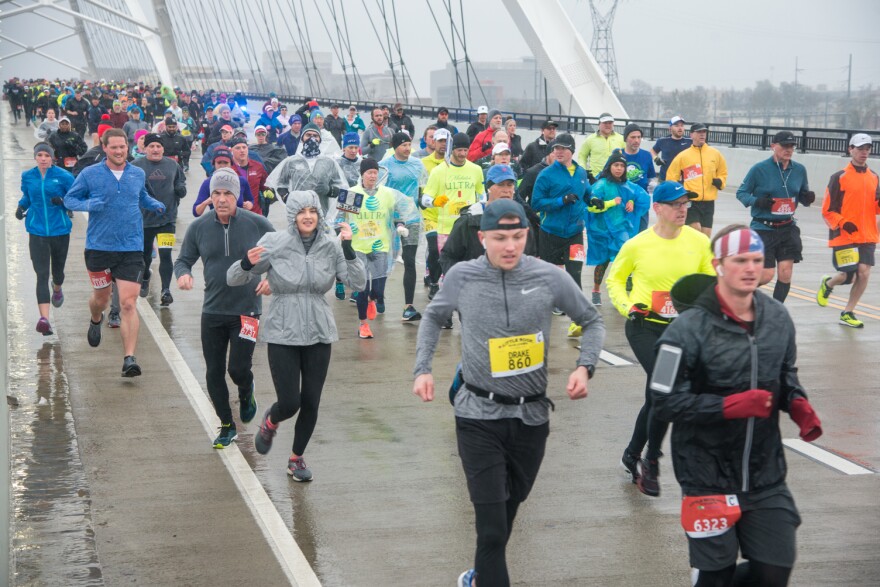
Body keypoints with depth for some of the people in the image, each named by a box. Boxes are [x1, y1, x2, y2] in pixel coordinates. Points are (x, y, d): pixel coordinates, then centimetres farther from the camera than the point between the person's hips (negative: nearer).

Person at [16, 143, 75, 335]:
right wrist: (21, 206, 0)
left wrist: (62, 201, -23)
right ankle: (44, 318, -19)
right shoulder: (27, 176, 2)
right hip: (37, 232, 0)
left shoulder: (64, 176, -7)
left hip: (60, 231, 0)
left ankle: (57, 290, 57)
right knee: (42, 274, -11)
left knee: (57, 270, 18)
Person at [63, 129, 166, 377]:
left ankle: (129, 358, -11)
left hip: (131, 248, 0)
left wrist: (154, 204, 6)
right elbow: (69, 199, 5)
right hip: (99, 247, 0)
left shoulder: (138, 174, 8)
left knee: (129, 304, -10)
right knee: (101, 298, 16)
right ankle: (96, 321, 54)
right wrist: (88, 205, -15)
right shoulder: (89, 174, -2)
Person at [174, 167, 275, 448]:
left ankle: (246, 393, 28)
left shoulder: (258, 224, -6)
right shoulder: (198, 228, -1)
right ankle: (227, 426, 25)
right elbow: (183, 260, 7)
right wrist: (183, 274, -16)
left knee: (239, 368, -9)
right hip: (212, 312, 3)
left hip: (246, 311, -3)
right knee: (214, 374, 6)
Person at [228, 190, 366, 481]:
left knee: (311, 402, 7)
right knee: (289, 403, -6)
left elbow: (358, 283, -9)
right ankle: (270, 422, 31)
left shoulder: (331, 247, -3)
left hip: (319, 334, 3)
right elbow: (233, 279, -5)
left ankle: (297, 458, 29)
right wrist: (247, 263, -27)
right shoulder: (274, 244, -10)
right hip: (283, 334, -3)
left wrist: (348, 247, -19)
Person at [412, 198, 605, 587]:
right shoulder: (462, 277, -7)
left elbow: (592, 322, 6)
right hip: (479, 416, -2)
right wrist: (422, 368, 2)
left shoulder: (550, 278, -8)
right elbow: (434, 317, 13)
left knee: (509, 508, 21)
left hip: (531, 415, 2)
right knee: (492, 522, -10)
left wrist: (584, 367, -10)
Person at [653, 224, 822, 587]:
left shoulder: (778, 318, 2)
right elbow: (665, 403, -16)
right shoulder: (691, 328, -16)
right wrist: (731, 406, -23)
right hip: (708, 476, -5)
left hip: (766, 473, 5)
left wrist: (798, 405, -5)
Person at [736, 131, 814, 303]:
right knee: (766, 275, -6)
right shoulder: (759, 169, -9)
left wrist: (808, 198, -8)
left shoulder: (800, 170, 4)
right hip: (763, 228, -4)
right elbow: (741, 193, -2)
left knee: (785, 273, -3)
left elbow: (803, 196, 16)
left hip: (788, 229, 4)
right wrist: (756, 201, -21)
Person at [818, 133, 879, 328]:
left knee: (864, 273, -6)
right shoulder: (840, 177, -5)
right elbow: (827, 210, -5)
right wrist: (843, 224, -18)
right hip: (844, 236, -4)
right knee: (847, 277, -5)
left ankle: (848, 313, 11)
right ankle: (828, 284, 32)